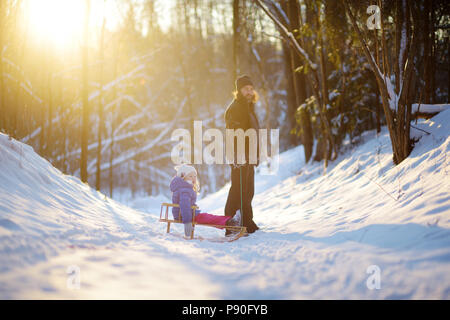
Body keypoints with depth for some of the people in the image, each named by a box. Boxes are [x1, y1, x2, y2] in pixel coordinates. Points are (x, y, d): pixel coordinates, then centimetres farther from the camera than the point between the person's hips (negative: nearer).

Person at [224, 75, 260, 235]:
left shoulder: (249, 108, 19)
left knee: (248, 191, 15)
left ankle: (247, 222, 24)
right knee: (239, 190, -9)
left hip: (248, 158, 10)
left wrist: (256, 155, 24)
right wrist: (237, 156, -30)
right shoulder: (234, 109, -12)